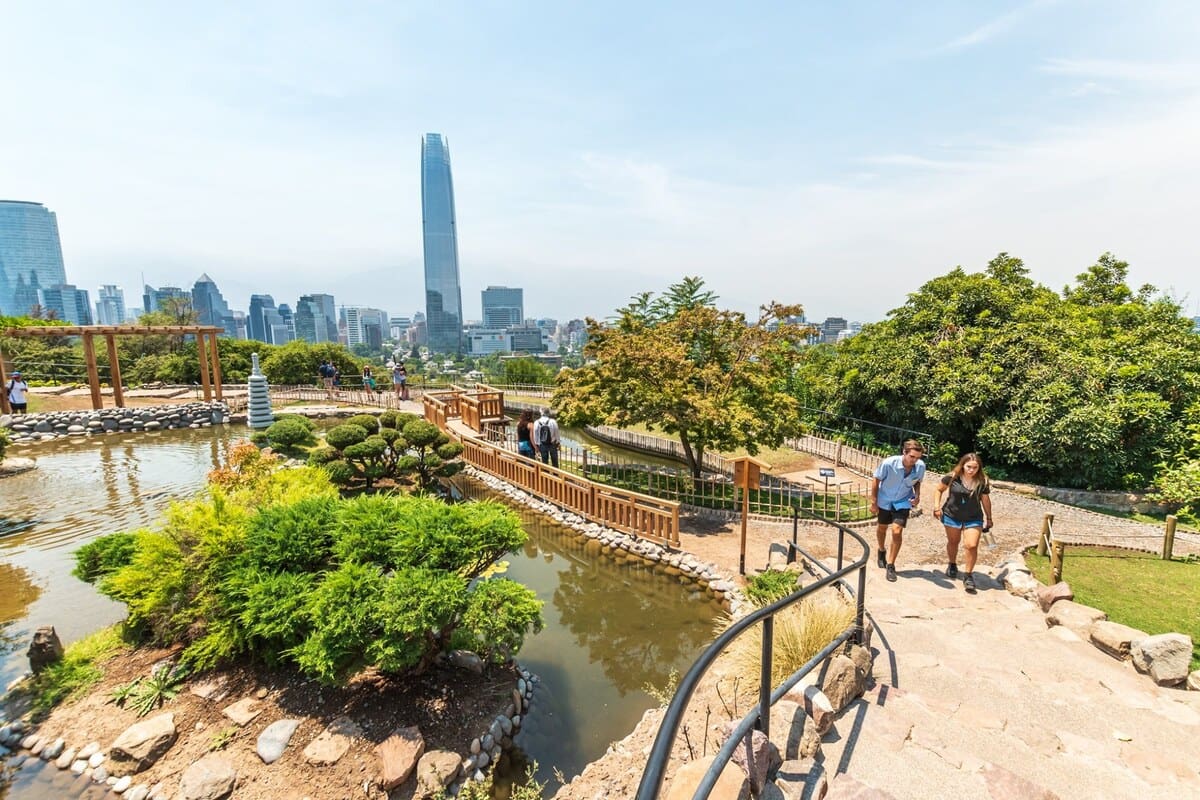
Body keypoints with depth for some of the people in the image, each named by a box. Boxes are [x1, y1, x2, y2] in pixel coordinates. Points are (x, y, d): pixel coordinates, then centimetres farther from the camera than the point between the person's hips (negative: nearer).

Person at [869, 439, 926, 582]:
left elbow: (917, 482, 3)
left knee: (897, 532, -10)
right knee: (882, 528, 18)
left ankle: (890, 565, 7)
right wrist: (874, 503, -12)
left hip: (903, 502, 1)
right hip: (884, 500, -1)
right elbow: (876, 481, -15)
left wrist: (917, 496, -15)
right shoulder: (888, 463, -30)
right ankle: (882, 551, 49)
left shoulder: (921, 466, -20)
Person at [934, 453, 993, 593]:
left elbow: (986, 500, 2)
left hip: (973, 519, 0)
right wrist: (937, 506, -6)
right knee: (953, 542, 18)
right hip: (951, 516, 1)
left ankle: (968, 575, 5)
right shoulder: (952, 478, -15)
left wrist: (989, 518, 9)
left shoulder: (982, 482, -13)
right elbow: (939, 490, 1)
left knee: (972, 546, -11)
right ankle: (952, 565, 42)